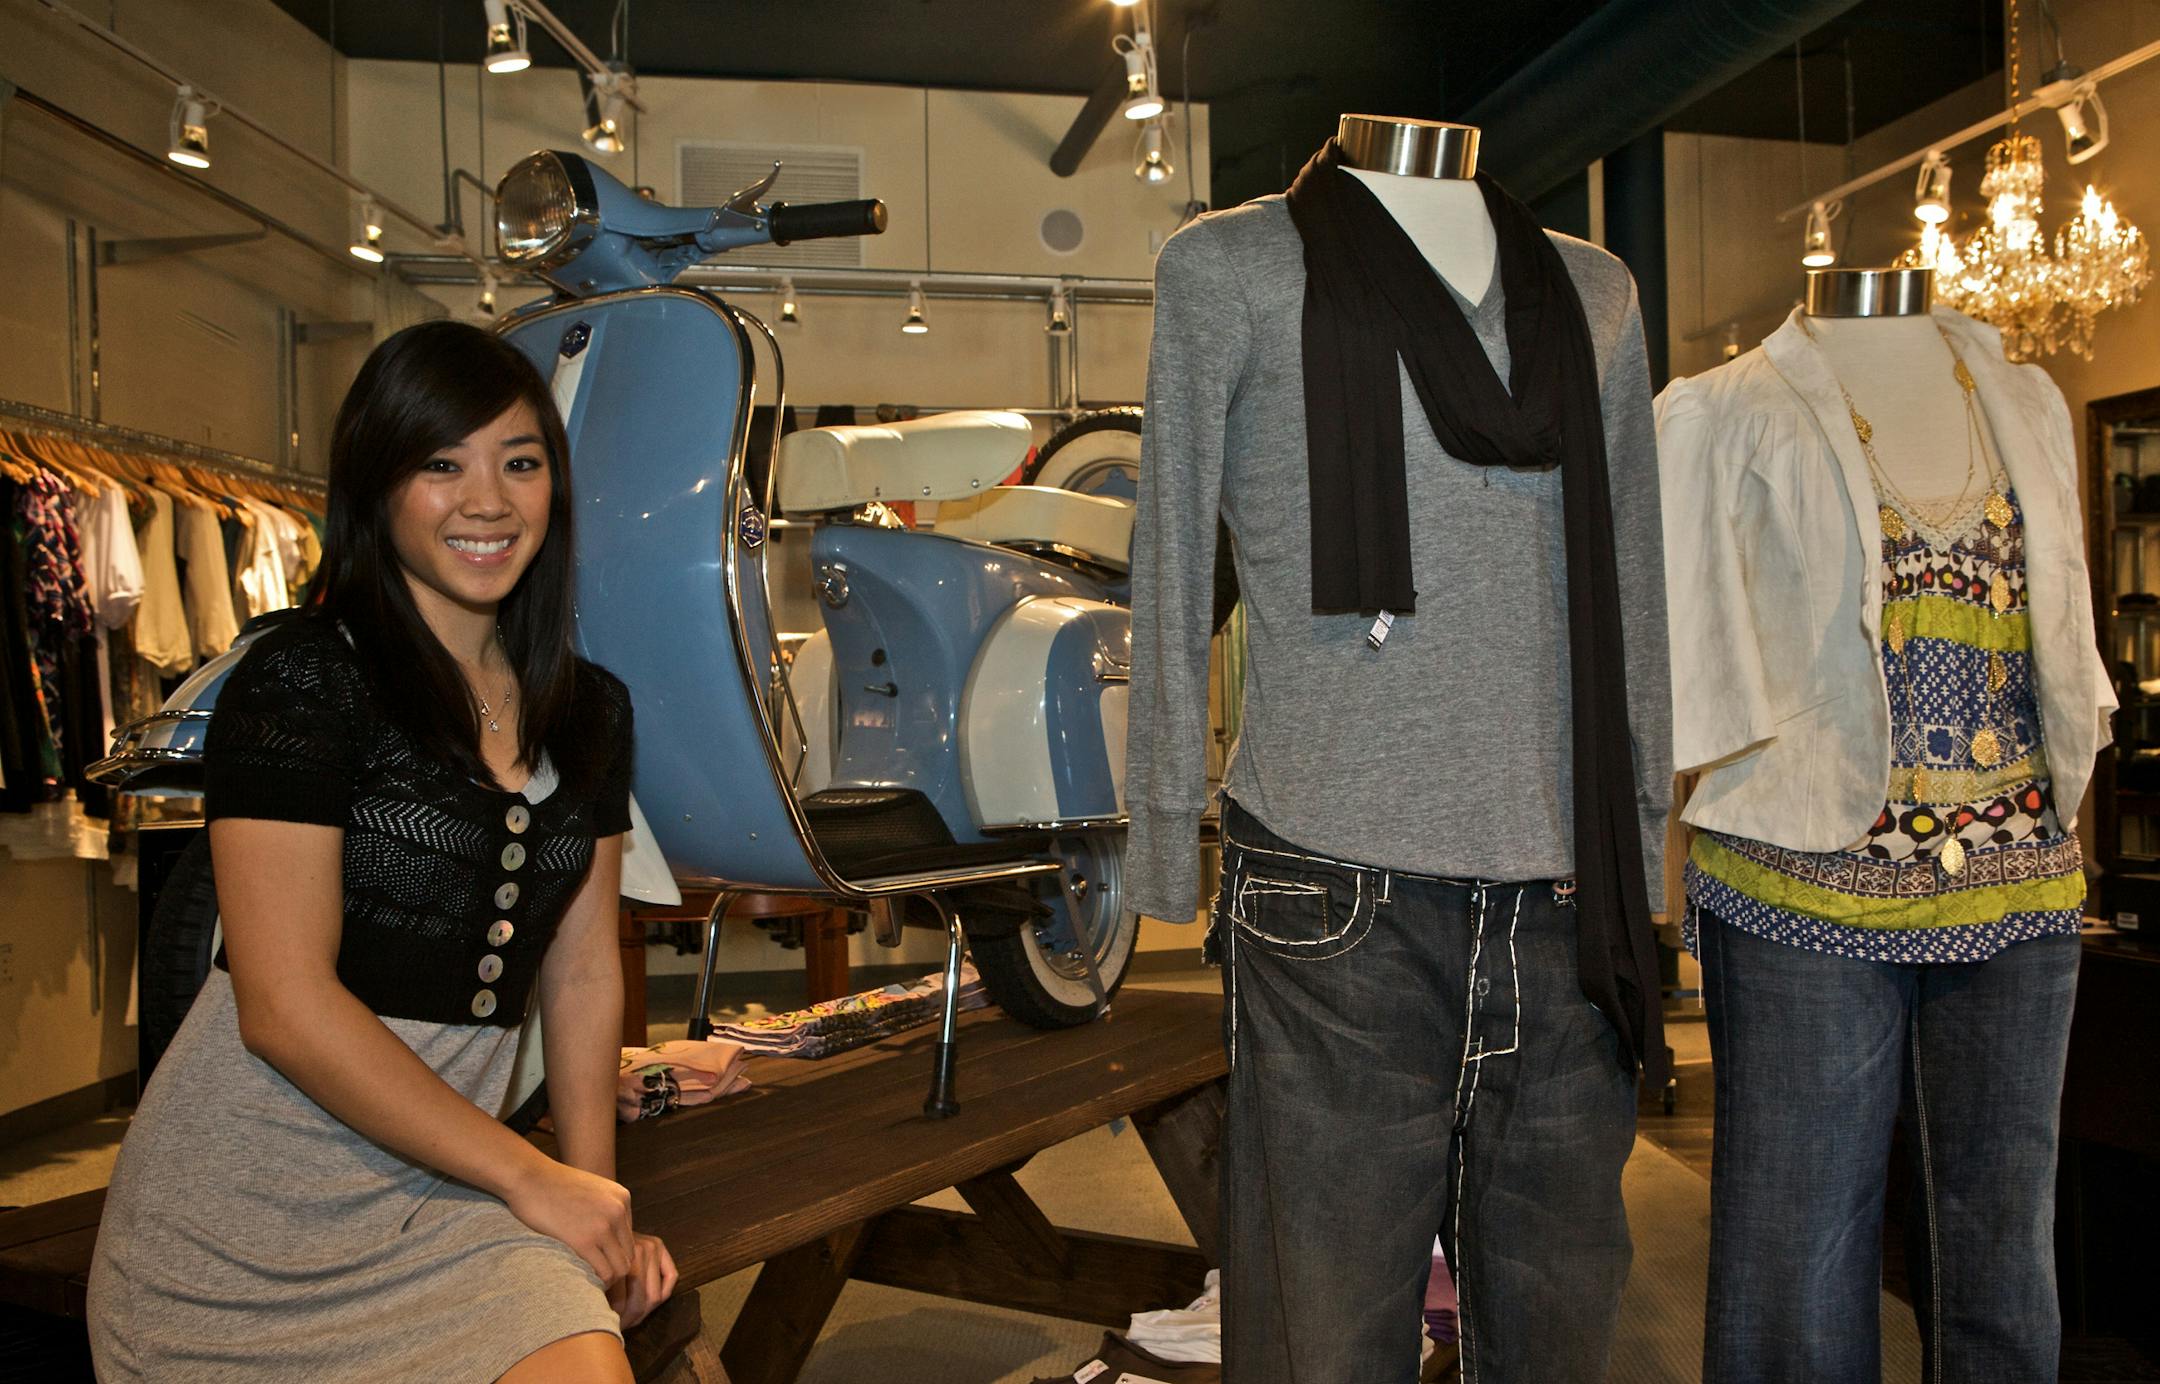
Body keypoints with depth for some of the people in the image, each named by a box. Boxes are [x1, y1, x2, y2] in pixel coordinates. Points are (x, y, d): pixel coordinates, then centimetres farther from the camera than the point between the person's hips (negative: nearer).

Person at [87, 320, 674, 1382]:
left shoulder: (590, 711, 8)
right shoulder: (301, 682, -12)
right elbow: (286, 1006, -17)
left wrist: (595, 1194, 2)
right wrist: (530, 1177, -13)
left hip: (441, 1190, 5)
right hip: (248, 1202, -4)